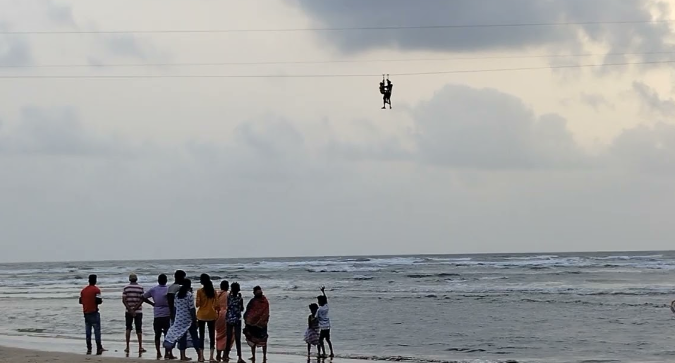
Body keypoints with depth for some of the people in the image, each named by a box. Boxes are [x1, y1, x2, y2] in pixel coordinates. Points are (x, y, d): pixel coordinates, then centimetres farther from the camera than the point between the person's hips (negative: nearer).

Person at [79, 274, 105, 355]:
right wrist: (101, 300, 4)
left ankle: (89, 349, 6)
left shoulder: (83, 290, 8)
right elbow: (98, 301, -17)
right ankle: (99, 349, -6)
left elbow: (80, 301, 9)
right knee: (97, 330, -3)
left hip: (86, 313, 5)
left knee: (88, 331, 8)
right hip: (94, 312, -5)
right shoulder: (96, 290, -10)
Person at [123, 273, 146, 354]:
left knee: (128, 328, 8)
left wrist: (130, 310, -9)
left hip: (128, 311, 1)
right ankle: (140, 347, 1)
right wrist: (135, 309, -8)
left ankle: (127, 347, 2)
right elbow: (142, 300, -8)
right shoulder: (140, 288, -2)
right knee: (139, 329, 4)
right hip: (138, 311, -1)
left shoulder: (126, 288, 0)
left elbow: (124, 300, -6)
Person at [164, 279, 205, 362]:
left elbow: (174, 308, 9)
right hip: (188, 320, -5)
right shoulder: (189, 295, -12)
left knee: (182, 337, 9)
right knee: (194, 337, 1)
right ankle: (200, 355, -5)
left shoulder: (177, 294, 5)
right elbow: (192, 309, -14)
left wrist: (175, 318, 17)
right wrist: (195, 320, -8)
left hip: (179, 319, 5)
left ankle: (183, 356, 7)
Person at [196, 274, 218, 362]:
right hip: (212, 315, 2)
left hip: (202, 315, -2)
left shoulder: (200, 291, -9)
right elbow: (216, 304, -1)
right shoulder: (214, 291, -1)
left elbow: (197, 304, -9)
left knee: (201, 335, 6)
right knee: (212, 335, 6)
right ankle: (211, 356, 0)